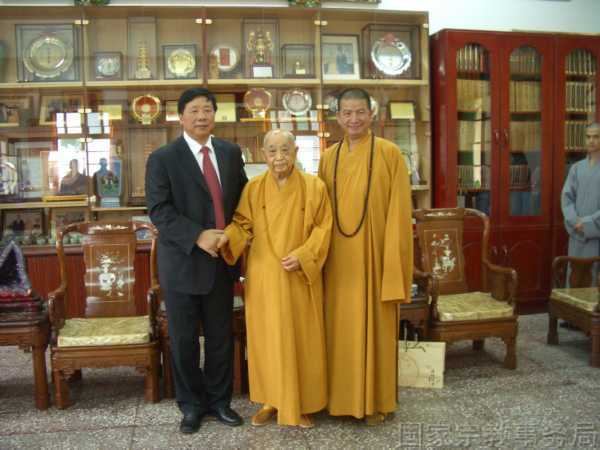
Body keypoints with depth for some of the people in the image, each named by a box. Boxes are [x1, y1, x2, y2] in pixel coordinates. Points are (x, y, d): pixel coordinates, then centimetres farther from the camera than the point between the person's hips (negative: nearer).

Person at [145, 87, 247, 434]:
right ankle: (191, 404, 26)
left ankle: (219, 399, 29)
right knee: (184, 339, 8)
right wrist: (198, 237, -22)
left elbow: (243, 197, 14)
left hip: (222, 260, 4)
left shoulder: (231, 152, 8)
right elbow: (159, 210, -13)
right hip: (183, 261, -3)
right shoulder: (163, 158, -6)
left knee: (221, 336, 12)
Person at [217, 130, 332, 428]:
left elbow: (323, 227, -3)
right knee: (266, 338, 10)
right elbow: (243, 223, 3)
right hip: (263, 275, 2)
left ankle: (301, 403, 24)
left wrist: (302, 256, -15)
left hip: (300, 277, -1)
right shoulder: (253, 188, 0)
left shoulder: (314, 186, -5)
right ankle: (271, 400, 27)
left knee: (301, 338, 7)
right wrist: (227, 237, -18)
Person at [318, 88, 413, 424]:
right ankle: (342, 396, 27)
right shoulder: (329, 157, 8)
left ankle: (376, 400, 22)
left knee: (375, 325, 6)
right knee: (341, 326, 11)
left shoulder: (389, 153, -5)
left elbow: (399, 210, -8)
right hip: (338, 257, 4)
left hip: (373, 253, -4)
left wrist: (394, 264, -12)